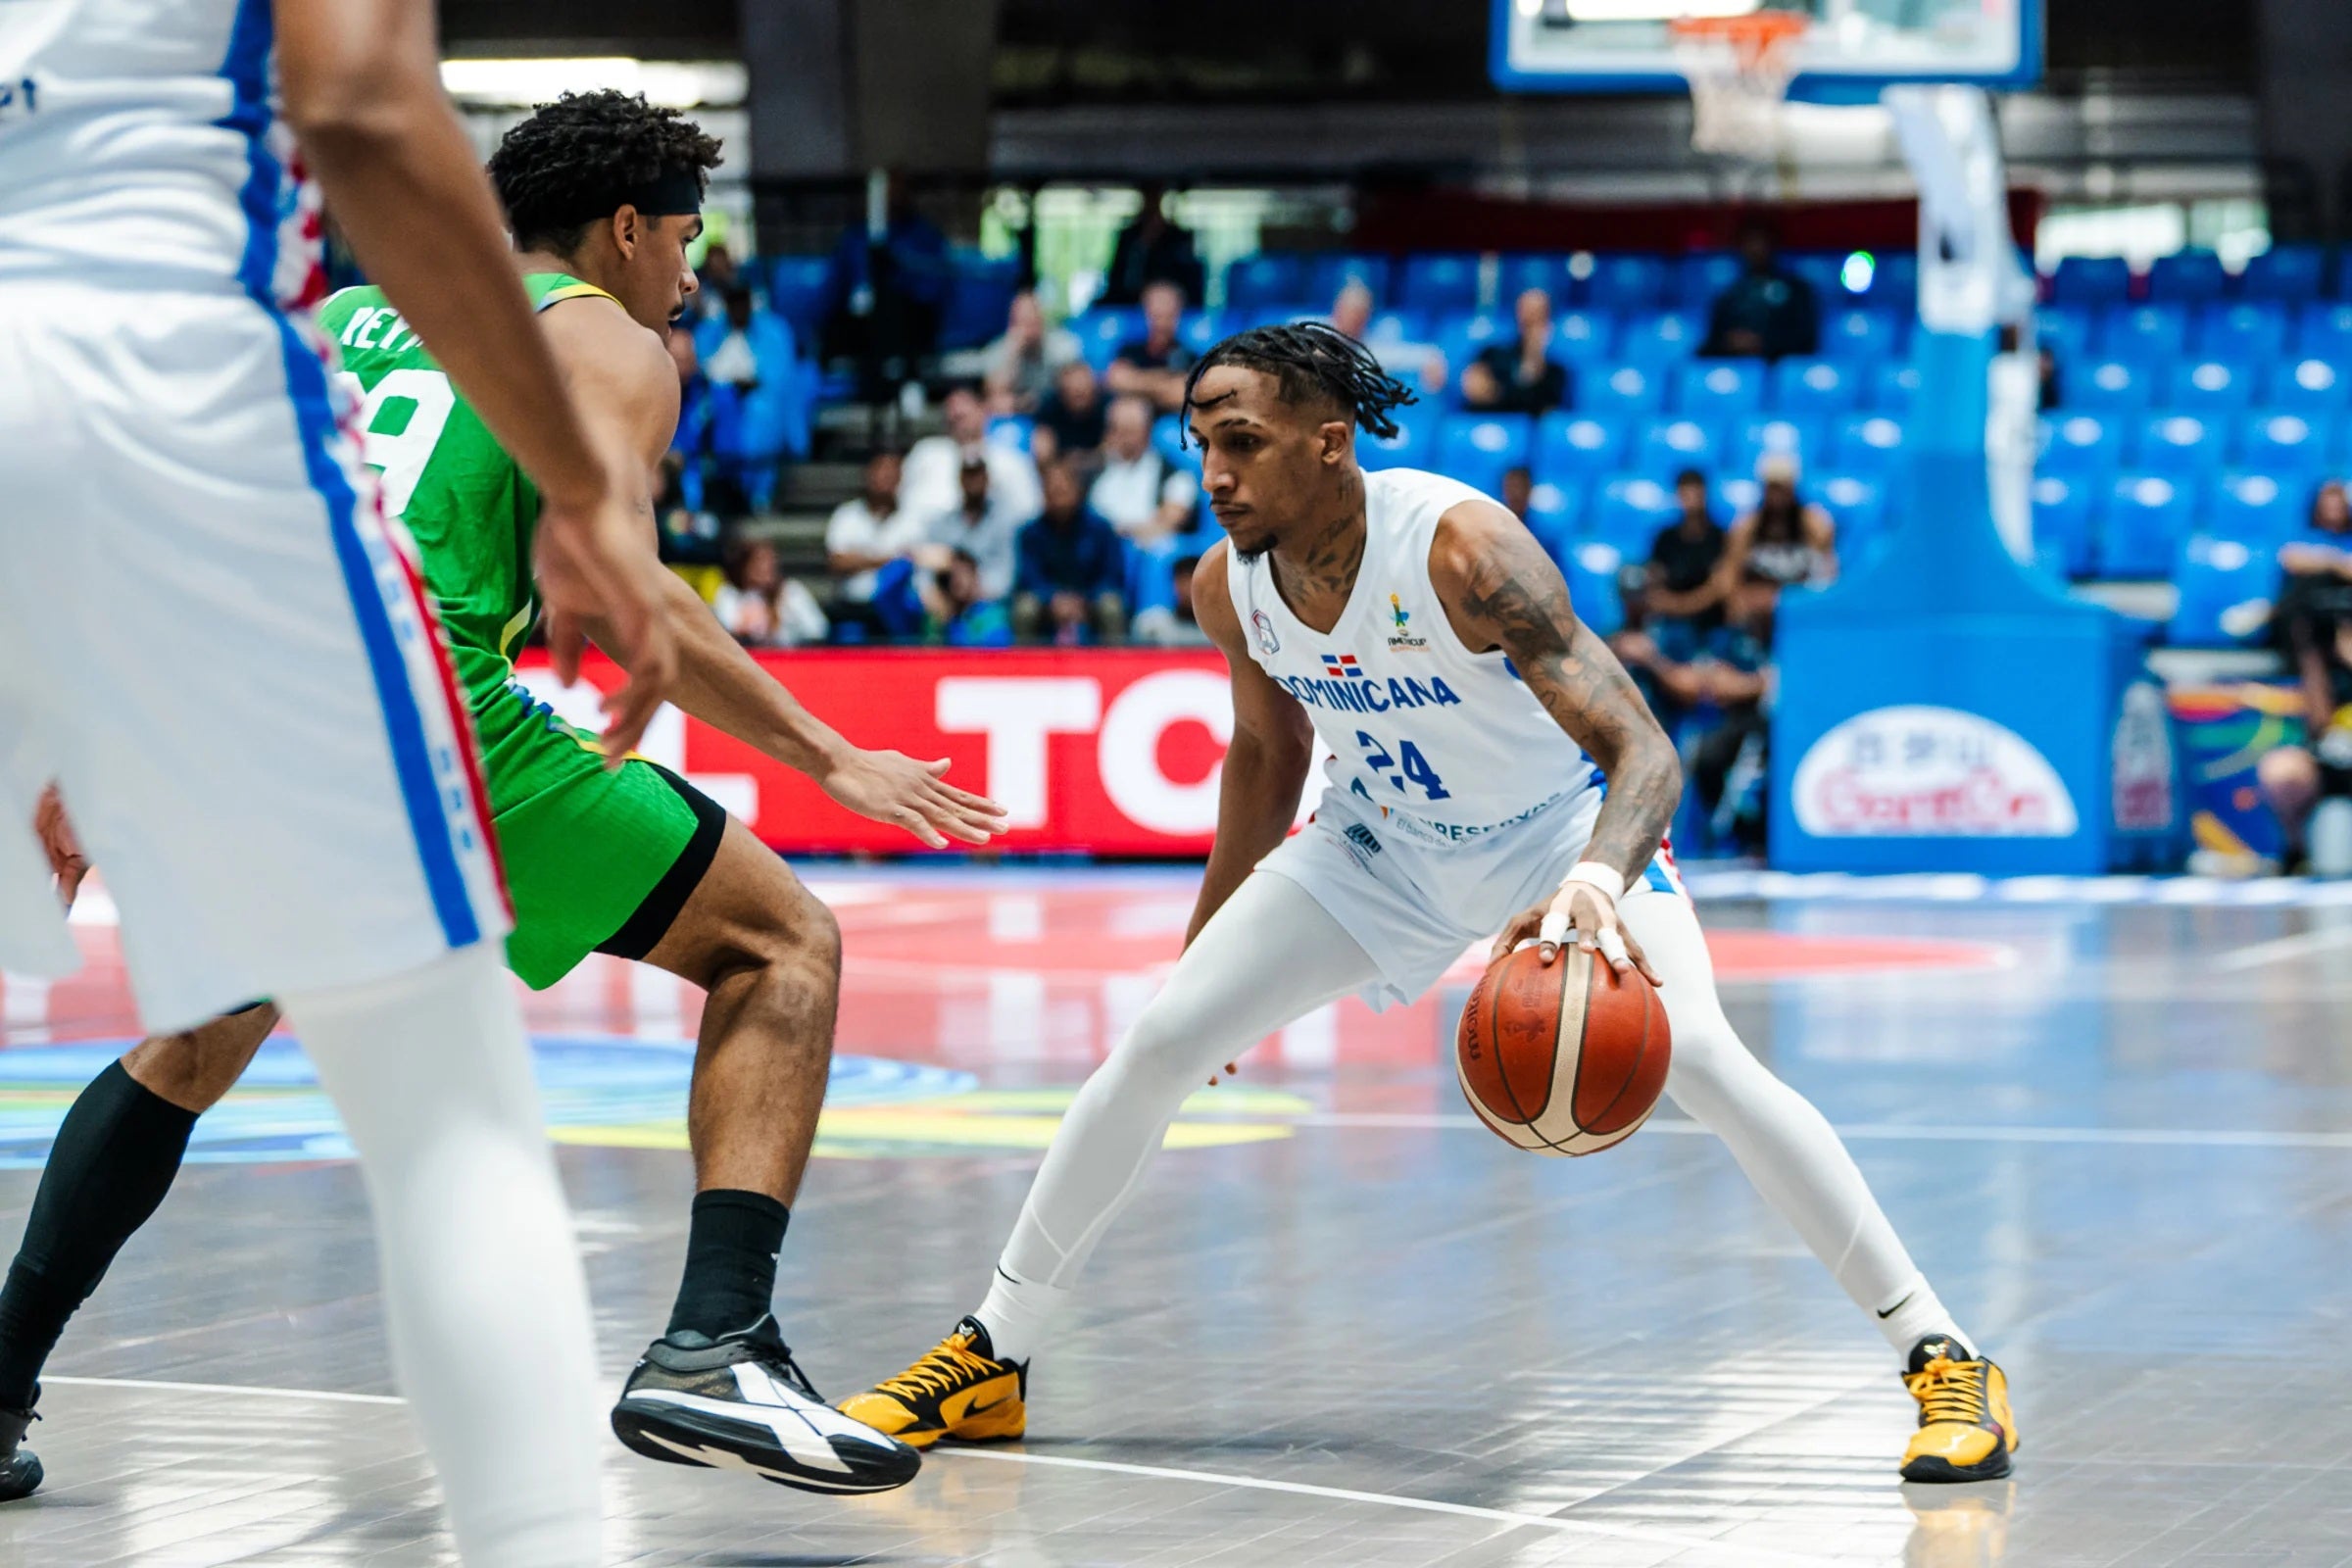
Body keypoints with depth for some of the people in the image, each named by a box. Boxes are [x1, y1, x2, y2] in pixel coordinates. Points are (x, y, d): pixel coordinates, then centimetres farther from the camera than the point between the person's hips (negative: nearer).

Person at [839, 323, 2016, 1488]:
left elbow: (1642, 751, -40)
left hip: (1559, 826, -5)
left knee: (1698, 1056, -25)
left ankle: (1942, 1359, -14)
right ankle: (991, 1363, 9)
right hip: (1384, 840, 5)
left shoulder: (1460, 547, -35)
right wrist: (1204, 941, 14)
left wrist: (1598, 879, -61)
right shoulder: (1227, 587, -16)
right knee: (1157, 1042, -5)